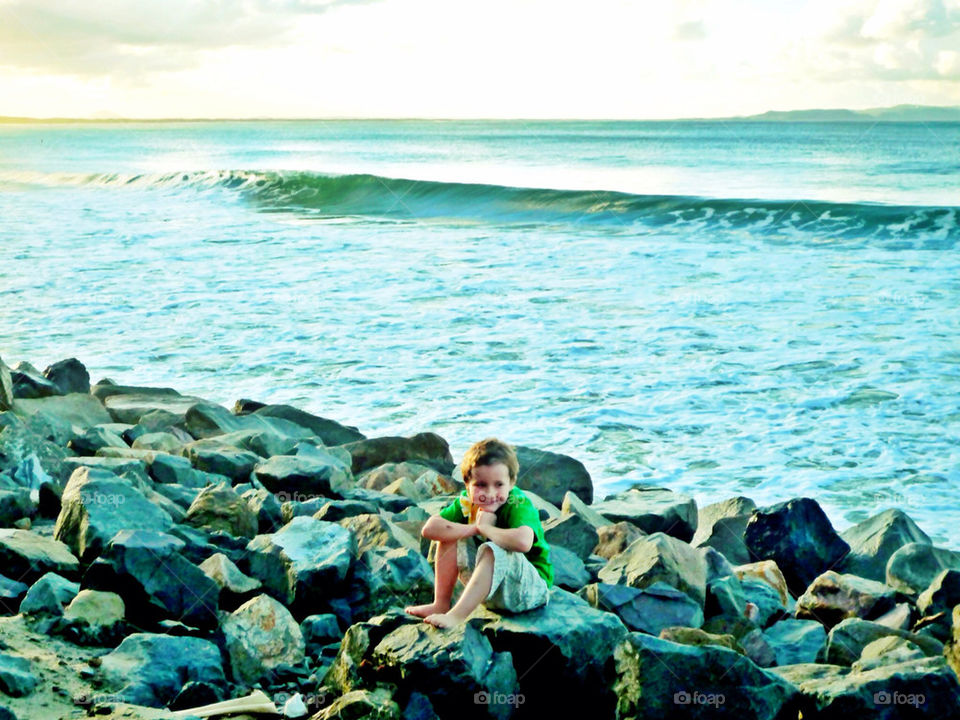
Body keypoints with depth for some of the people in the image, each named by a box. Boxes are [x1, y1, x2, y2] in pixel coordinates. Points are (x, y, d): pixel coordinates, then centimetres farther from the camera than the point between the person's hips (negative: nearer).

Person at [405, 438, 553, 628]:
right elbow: (430, 528, -15)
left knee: (493, 551, -34)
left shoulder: (519, 505, -22)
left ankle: (457, 615, -34)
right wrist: (474, 529, -24)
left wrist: (484, 527, -28)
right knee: (448, 537, -4)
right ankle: (441, 604, -4)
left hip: (533, 588, -6)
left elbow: (523, 542, -45)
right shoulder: (467, 502, -4)